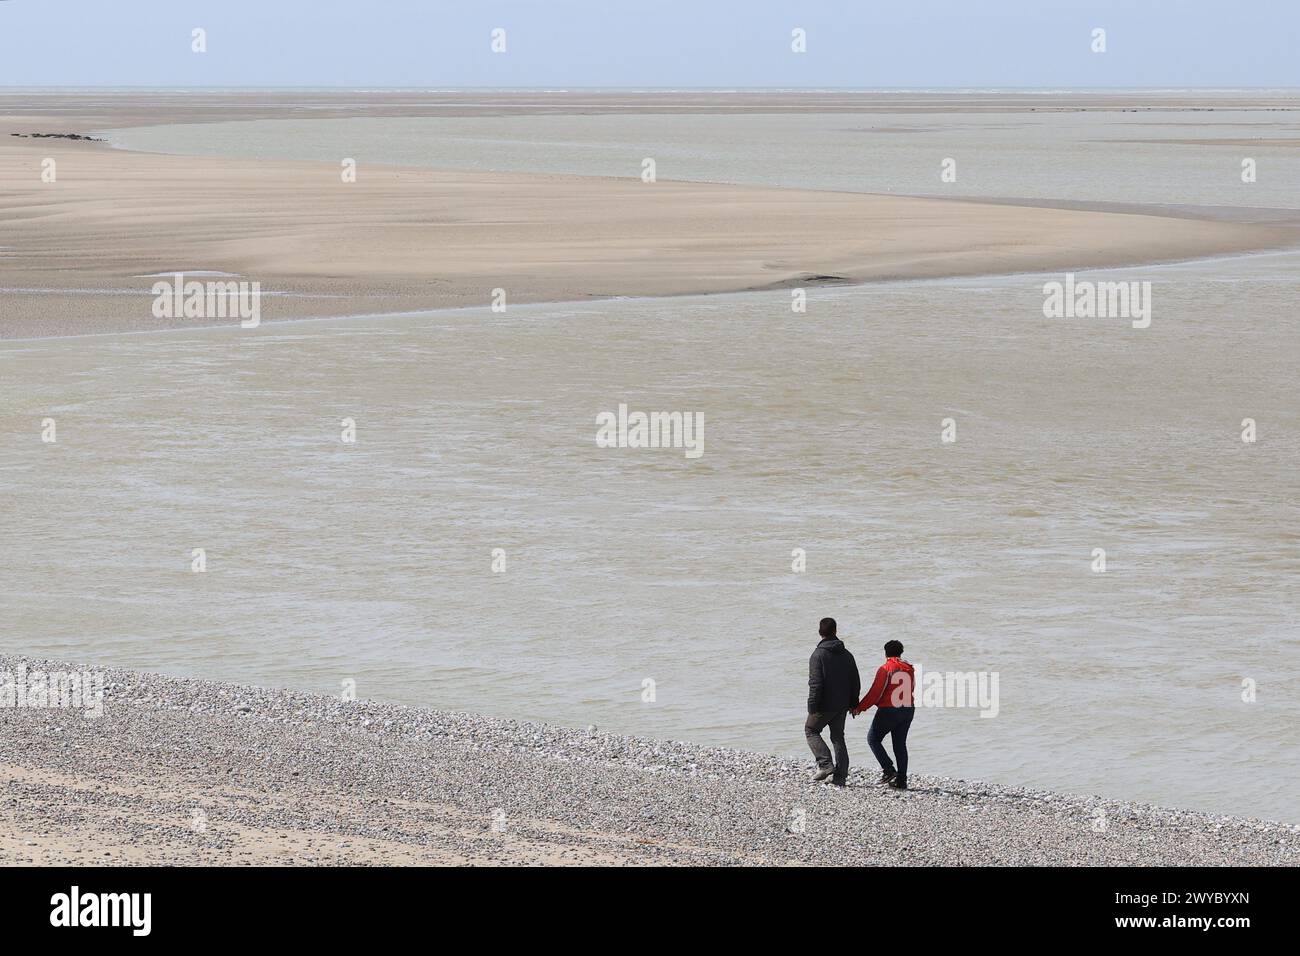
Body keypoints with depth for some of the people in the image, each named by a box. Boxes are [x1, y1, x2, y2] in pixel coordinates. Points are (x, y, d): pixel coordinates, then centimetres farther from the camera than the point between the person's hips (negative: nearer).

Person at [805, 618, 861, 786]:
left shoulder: (818, 655, -14)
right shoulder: (847, 655, 6)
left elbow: (815, 683, -19)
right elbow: (856, 682, 10)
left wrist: (812, 707, -17)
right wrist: (853, 703, 19)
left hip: (824, 704, -6)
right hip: (842, 705, 6)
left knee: (811, 730, 12)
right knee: (838, 737, 14)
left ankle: (825, 764, -6)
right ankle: (840, 776, 10)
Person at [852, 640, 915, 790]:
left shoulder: (885, 669, -10)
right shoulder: (909, 669, 8)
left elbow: (875, 693, -12)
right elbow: (910, 691, 12)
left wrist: (859, 708, -4)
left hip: (888, 710, -6)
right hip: (908, 710, 6)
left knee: (873, 739, 9)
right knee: (900, 744, 12)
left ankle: (889, 770, -4)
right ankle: (901, 780, 7)